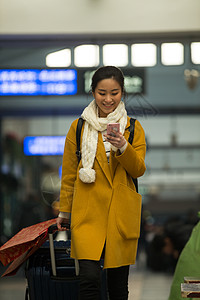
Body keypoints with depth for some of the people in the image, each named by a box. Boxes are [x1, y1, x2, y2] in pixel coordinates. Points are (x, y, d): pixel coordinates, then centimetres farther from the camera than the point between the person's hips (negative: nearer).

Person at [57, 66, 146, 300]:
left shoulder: (133, 128, 8)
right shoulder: (78, 127, 6)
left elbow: (138, 170, 0)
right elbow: (69, 174, 13)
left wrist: (123, 147, -18)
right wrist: (64, 211, 15)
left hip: (121, 213, 1)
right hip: (87, 212, -1)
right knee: (89, 277, -14)